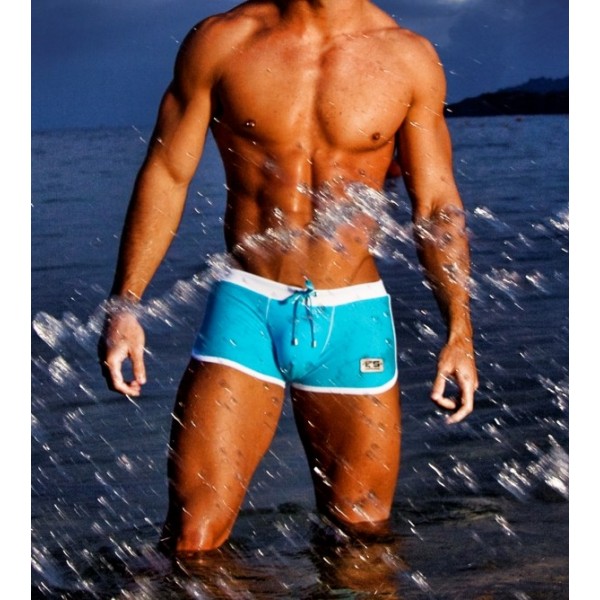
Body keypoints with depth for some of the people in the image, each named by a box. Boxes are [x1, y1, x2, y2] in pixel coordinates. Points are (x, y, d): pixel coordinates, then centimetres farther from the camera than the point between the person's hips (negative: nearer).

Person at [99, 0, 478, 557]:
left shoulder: (408, 57, 1)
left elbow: (438, 206, 6)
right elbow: (165, 176, 3)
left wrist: (459, 332, -3)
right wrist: (124, 306, -4)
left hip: (353, 316, 1)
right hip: (245, 305, -1)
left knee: (363, 533, 10)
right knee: (192, 541, -6)